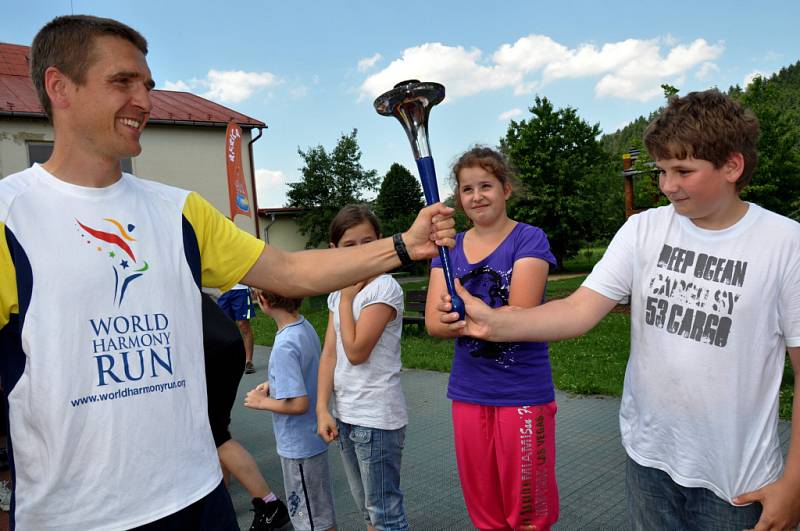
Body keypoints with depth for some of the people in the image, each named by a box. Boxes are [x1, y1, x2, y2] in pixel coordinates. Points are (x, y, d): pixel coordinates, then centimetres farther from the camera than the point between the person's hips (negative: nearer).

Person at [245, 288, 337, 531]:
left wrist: (261, 402, -14)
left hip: (299, 445, -9)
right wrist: (273, 383, 3)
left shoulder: (284, 346, -28)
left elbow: (299, 404, -28)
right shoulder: (305, 327, -2)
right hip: (312, 438, 9)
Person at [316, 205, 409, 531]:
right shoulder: (337, 291, 8)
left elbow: (356, 351, -20)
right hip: (345, 414, 7)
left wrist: (346, 298, -12)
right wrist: (322, 409, -2)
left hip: (377, 417, -7)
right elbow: (329, 353, 5)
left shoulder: (385, 288, -14)